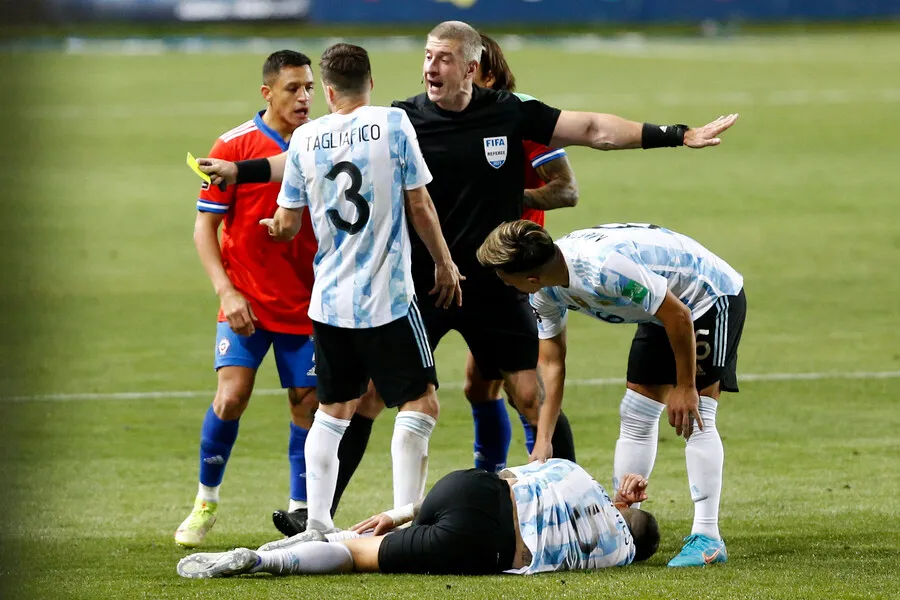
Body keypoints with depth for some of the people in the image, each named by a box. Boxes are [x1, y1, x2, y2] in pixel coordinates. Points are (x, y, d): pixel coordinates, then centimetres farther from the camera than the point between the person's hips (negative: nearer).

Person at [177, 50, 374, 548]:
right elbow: (205, 226, -3)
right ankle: (206, 501, 5)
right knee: (231, 395, -14)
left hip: (306, 302, 3)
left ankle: (301, 508, 15)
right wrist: (226, 291, -13)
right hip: (246, 301, -3)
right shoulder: (234, 146, -5)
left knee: (308, 402, 1)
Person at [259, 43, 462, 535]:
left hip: (329, 300, 4)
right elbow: (419, 206, -2)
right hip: (387, 298, -4)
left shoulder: (304, 138, 2)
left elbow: (288, 225, 9)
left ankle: (316, 523, 12)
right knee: (419, 403, 2)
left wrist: (272, 227, 32)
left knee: (332, 410, 16)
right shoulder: (392, 124, -6)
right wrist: (444, 263, 11)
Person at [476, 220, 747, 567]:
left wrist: (684, 387, -20)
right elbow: (553, 363, 0)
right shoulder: (546, 293, -10)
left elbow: (678, 316, -30)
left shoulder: (605, 268, -38)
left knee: (693, 417, -16)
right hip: (664, 306, 9)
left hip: (712, 296, -9)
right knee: (635, 414, 6)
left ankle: (707, 539, -13)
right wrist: (542, 442, -6)